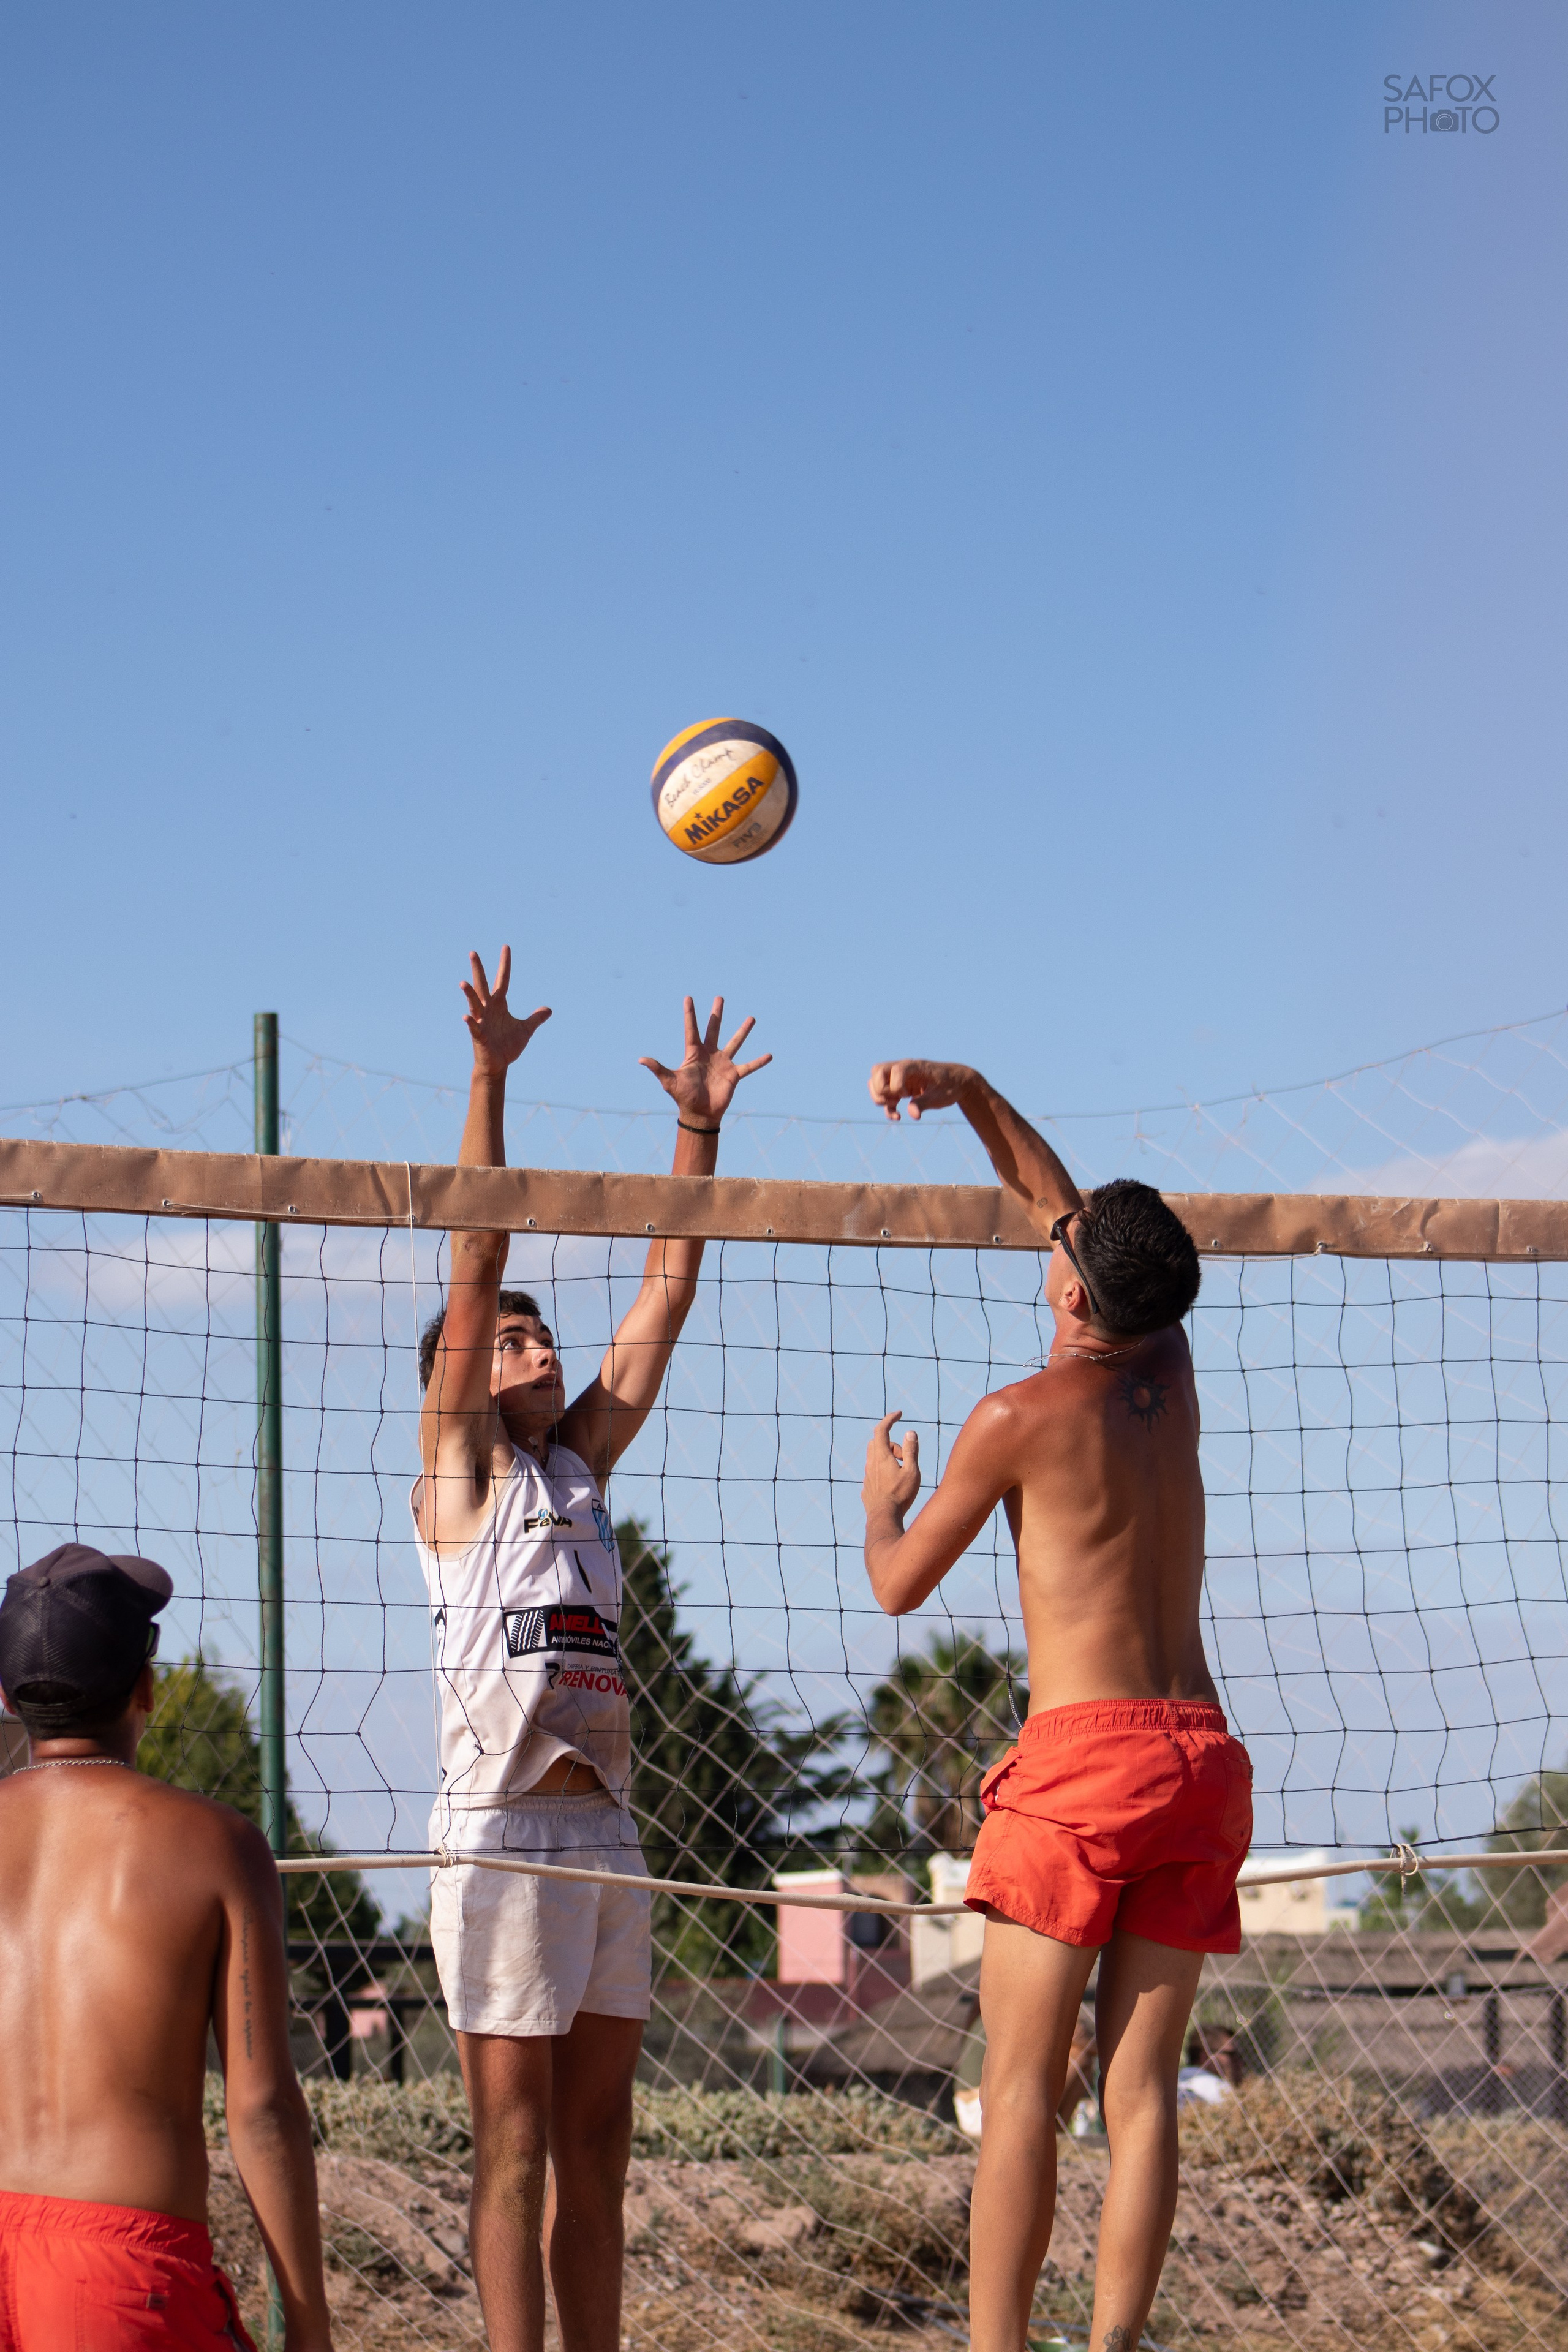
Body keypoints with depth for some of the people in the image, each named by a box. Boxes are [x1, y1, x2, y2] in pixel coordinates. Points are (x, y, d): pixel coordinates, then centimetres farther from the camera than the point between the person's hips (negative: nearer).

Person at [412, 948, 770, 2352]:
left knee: (597, 2142, 6)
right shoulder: (457, 1469, 3)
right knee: (517, 2140, -6)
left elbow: (666, 1292, 17)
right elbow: (474, 1264, -4)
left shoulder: (580, 1462, 17)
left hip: (606, 1834, 6)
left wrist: (699, 1125, 13)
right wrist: (491, 1077, -9)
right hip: (503, 1831, -6)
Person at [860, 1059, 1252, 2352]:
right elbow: (1052, 1190, 27)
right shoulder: (1168, 1371, 12)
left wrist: (885, 1502, 26)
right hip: (1204, 1758, 6)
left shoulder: (1022, 1418, -4)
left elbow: (899, 1586, 7)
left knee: (1022, 2082, -6)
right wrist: (968, 1091, 21)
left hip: (1086, 1757, -6)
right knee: (1142, 2085, 2)